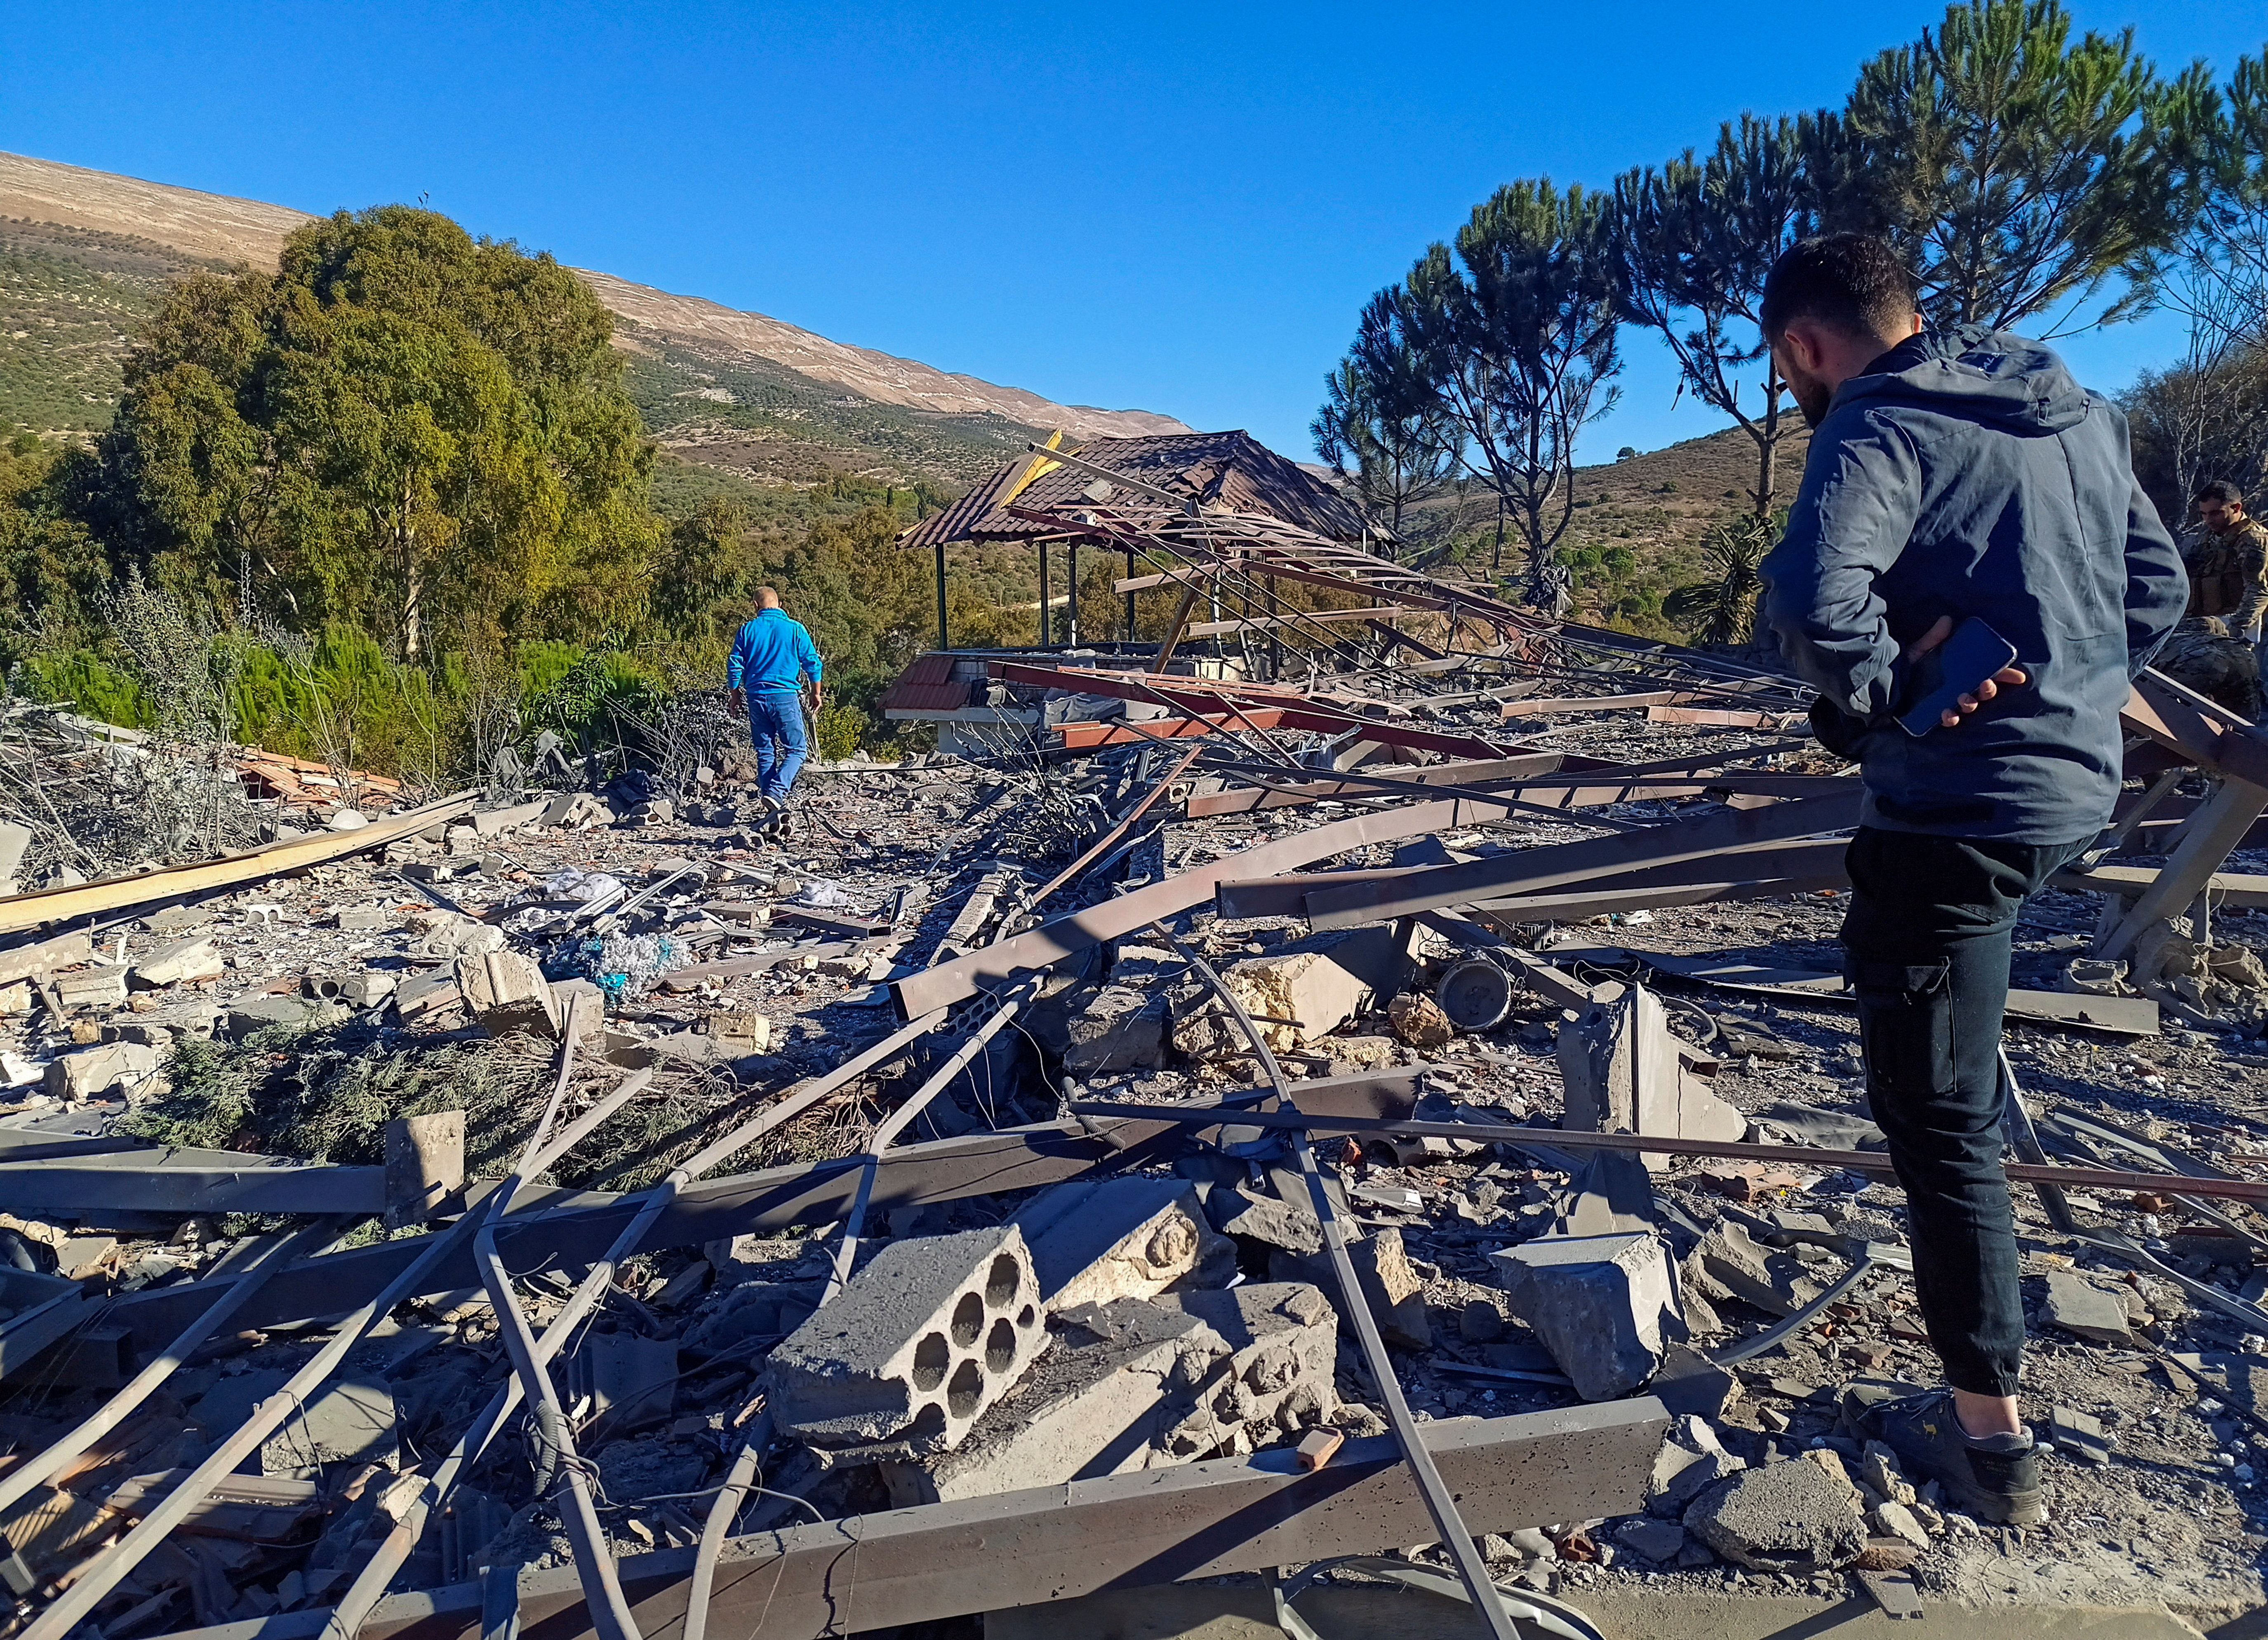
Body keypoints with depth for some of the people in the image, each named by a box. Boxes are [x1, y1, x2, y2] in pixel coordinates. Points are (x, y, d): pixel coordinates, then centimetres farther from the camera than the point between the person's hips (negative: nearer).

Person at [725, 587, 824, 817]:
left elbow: (735, 667, 5)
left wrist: (735, 695, 18)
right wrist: (816, 693, 12)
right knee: (797, 749, 3)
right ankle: (776, 792, -17)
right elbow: (812, 663, 0)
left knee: (765, 752, 11)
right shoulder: (794, 628, 0)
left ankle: (772, 804, 11)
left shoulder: (747, 631, 5)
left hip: (756, 697, 3)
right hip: (786, 697, -3)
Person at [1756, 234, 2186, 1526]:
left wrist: (1877, 694, -15)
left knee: (1940, 1121, 2)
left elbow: (1816, 596, -32)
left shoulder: (1879, 427, -14)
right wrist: (2069, 694, 16)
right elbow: (2159, 585, 19)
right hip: (2077, 787, 9)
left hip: (1956, 809, -8)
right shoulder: (2079, 412, 12)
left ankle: (1991, 1438, 13)